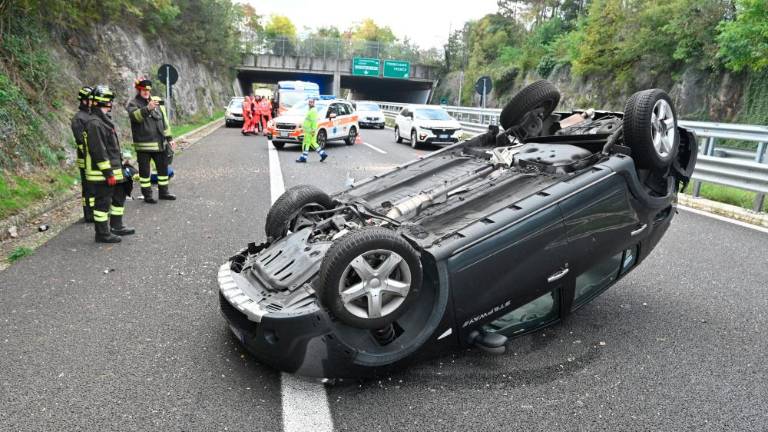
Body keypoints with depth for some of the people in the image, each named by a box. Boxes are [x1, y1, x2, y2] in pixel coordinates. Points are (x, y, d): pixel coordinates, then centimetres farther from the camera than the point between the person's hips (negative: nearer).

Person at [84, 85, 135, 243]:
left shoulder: (105, 120, 15)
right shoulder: (94, 123, -18)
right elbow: (98, 151, -22)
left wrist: (120, 165, 22)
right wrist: (108, 172, -22)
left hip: (113, 171, 11)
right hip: (102, 174, -11)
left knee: (119, 197, 20)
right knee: (103, 203, -1)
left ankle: (116, 226, 32)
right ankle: (102, 233, 8)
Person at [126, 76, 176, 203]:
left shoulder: (158, 102, 12)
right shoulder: (133, 104, -5)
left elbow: (165, 121, 16)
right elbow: (135, 115, -28)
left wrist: (169, 138, 13)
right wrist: (147, 108, -45)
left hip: (160, 143, 5)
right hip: (143, 145, -5)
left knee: (163, 168, 13)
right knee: (145, 171, 3)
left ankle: (163, 192, 26)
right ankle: (147, 195, 13)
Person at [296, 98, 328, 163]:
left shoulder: (313, 111, -14)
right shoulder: (310, 110, 18)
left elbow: (314, 121, -21)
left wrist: (313, 130, -25)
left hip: (310, 131, -10)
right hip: (308, 130, 10)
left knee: (306, 144, -5)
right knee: (313, 143, 13)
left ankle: (303, 158, 0)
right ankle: (323, 154, 14)